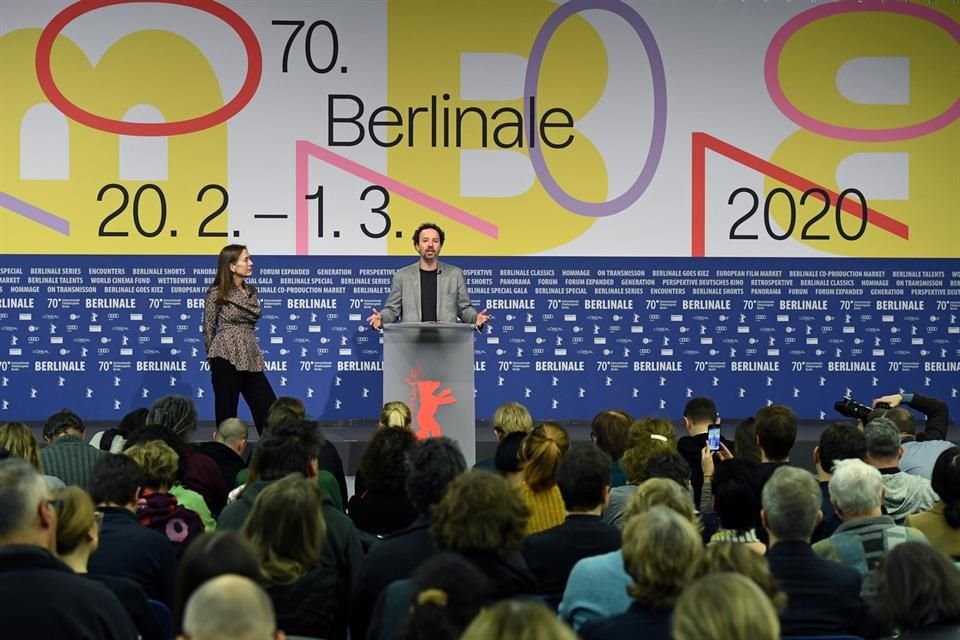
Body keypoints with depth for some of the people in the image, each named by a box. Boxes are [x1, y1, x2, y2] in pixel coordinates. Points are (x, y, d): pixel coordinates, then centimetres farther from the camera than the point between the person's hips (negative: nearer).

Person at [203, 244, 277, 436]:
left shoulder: (251, 291, 13)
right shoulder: (217, 293, -4)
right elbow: (208, 329, 2)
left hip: (251, 358, 6)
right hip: (227, 357, -6)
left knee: (269, 408, 0)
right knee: (226, 413, 0)